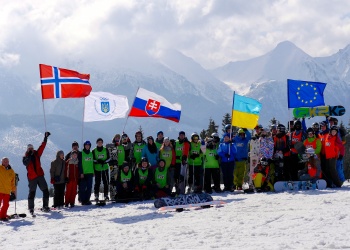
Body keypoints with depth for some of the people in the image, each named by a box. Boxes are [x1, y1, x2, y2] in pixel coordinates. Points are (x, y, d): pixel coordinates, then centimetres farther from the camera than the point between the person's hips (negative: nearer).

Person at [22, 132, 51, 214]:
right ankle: (31, 208, 9)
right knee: (32, 193, 0)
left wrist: (45, 137, -1)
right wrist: (29, 157, -27)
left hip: (40, 175, 3)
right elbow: (25, 163, -18)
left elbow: (42, 146, 4)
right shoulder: (26, 157, 3)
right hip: (32, 177, -3)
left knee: (45, 191, 1)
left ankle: (45, 206, 9)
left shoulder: (36, 154, 10)